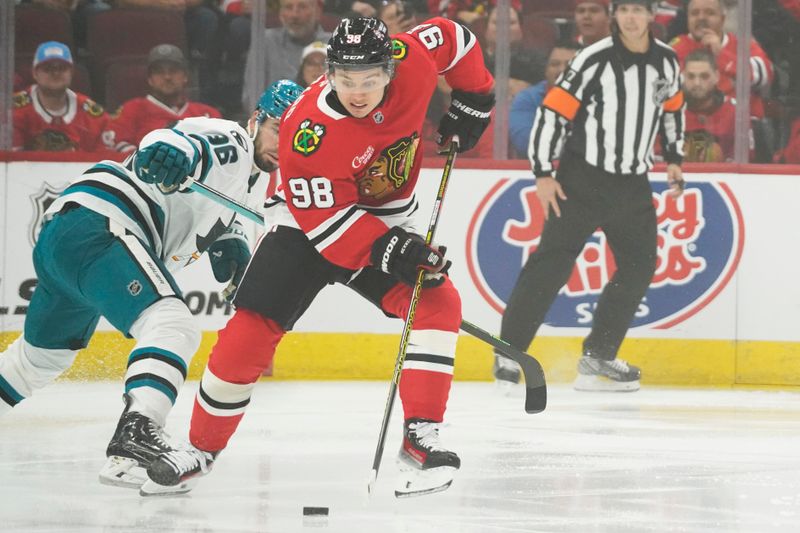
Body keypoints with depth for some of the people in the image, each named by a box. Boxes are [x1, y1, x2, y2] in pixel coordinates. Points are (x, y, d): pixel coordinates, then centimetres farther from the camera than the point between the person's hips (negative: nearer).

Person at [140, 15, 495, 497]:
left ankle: (421, 437, -14)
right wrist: (387, 250, -37)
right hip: (310, 221, -4)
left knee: (439, 304, -18)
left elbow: (452, 38, 1)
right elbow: (326, 218, -30)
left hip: (389, 220, 4)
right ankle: (202, 448, 6)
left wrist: (474, 97, 1)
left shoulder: (413, 61, -22)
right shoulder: (309, 132, -34)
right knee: (252, 328, -10)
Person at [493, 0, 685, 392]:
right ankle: (509, 352, -5)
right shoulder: (595, 60, -15)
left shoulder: (666, 61, 3)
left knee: (639, 266, 3)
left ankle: (598, 356, 12)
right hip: (583, 179, -6)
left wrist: (673, 159, 18)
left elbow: (672, 107, 22)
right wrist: (543, 174, -16)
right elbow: (553, 111, -14)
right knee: (553, 262, -10)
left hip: (632, 183, 6)